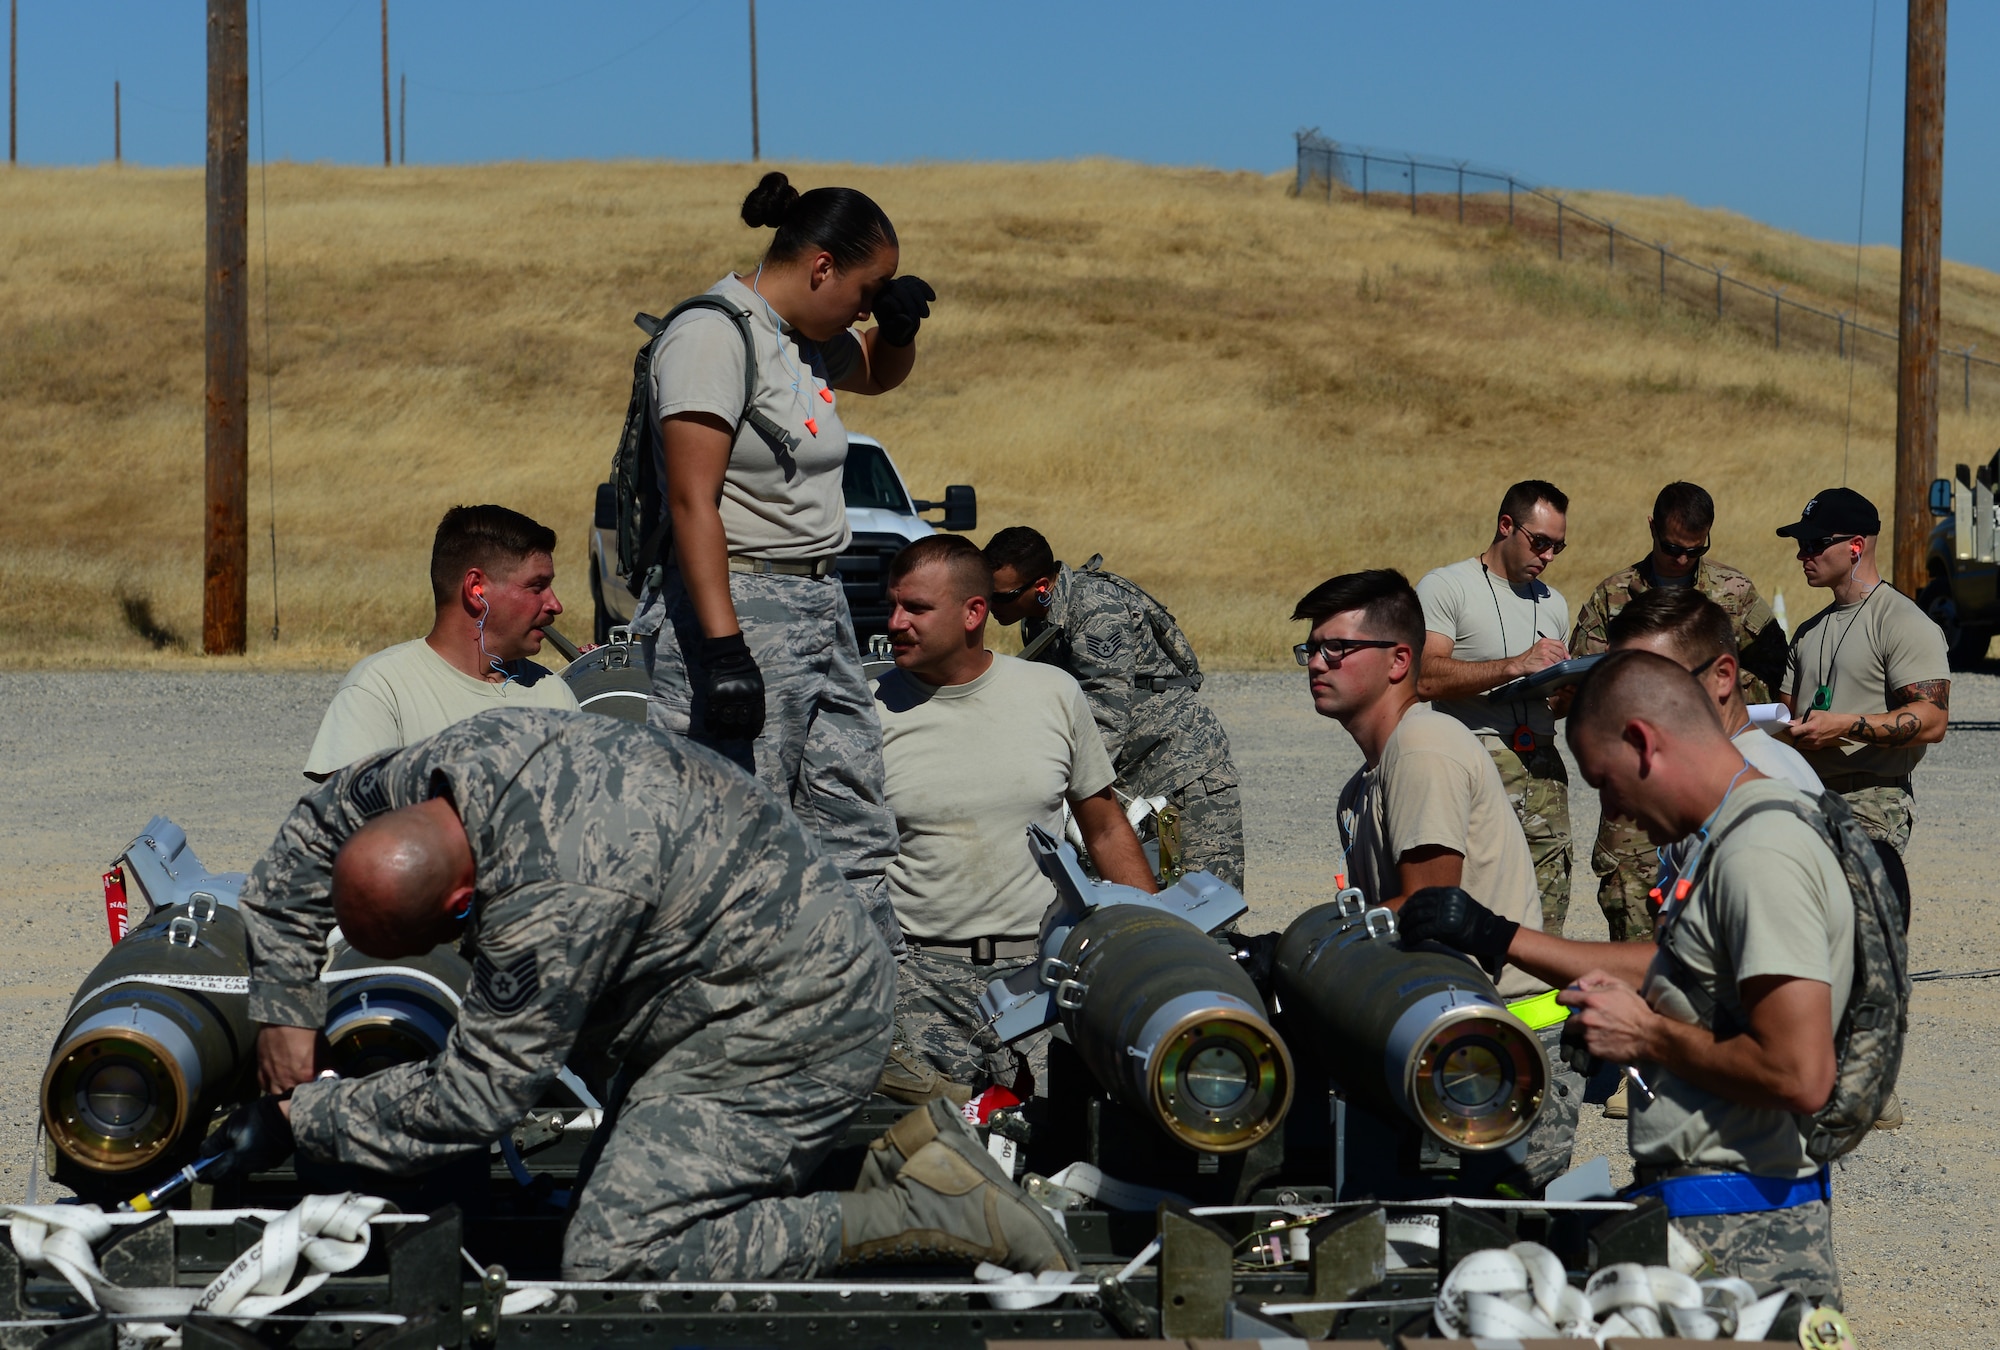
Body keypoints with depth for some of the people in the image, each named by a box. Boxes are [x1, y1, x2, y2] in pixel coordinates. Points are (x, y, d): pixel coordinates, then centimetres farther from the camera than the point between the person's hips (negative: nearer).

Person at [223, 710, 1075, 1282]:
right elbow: (313, 833, 13)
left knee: (614, 1263, -17)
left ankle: (919, 1215, -14)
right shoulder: (455, 762, -7)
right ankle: (909, 1163, 6)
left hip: (786, 1029, -11)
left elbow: (471, 1098, -25)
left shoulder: (557, 901, -33)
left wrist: (296, 1123, -14)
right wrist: (283, 1008, 9)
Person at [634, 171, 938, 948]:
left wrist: (899, 325, 13)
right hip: (740, 611, -10)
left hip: (820, 608, 10)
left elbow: (877, 375, 38)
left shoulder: (809, 337, 14)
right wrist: (723, 646, -25)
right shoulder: (715, 335, -13)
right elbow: (693, 504, -19)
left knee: (855, 835, 10)